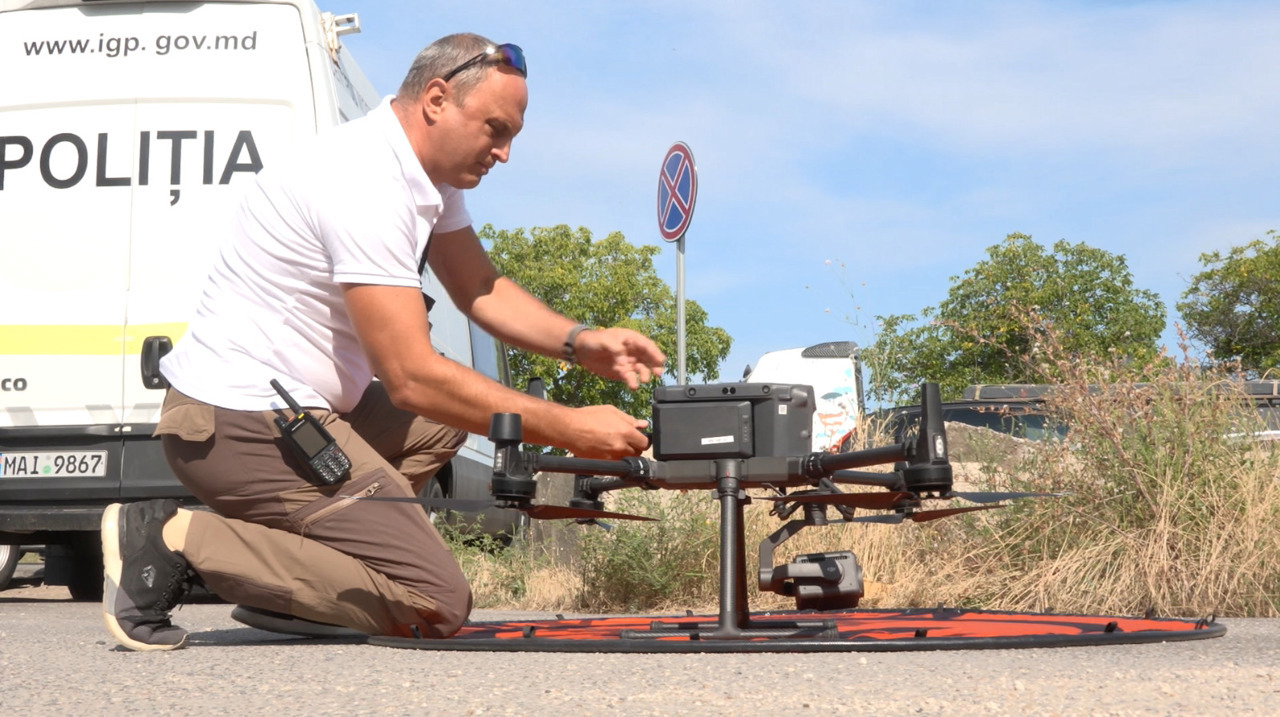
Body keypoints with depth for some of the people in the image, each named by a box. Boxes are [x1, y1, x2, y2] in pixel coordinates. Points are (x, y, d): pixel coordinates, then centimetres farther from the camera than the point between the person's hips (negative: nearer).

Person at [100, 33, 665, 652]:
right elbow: (413, 379, -24)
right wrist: (571, 429, -20)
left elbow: (481, 291, 19)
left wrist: (579, 343, 0)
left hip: (292, 408, 11)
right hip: (241, 421, -11)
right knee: (437, 606, -13)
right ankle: (179, 540, -12)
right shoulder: (366, 185, -21)